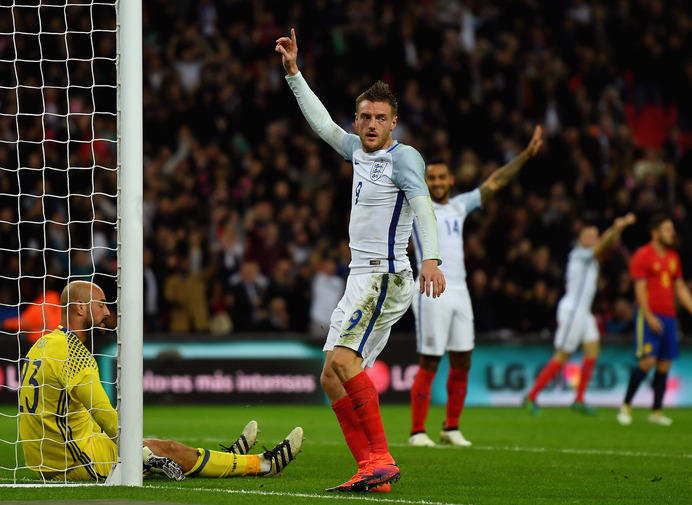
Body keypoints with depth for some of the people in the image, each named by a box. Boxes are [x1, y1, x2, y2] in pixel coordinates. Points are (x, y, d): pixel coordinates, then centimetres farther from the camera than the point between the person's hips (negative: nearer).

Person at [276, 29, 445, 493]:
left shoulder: (404, 157, -9)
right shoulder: (359, 152, 15)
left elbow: (423, 206, -23)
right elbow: (323, 123, 30)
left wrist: (431, 258, -38)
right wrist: (293, 72, 31)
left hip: (386, 277, -9)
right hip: (362, 279, 9)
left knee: (343, 359, -26)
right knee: (332, 378, 4)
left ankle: (381, 460, -28)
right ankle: (373, 471, 1)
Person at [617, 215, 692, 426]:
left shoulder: (673, 257, 16)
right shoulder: (642, 256, -5)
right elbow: (639, 289, -11)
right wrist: (649, 317, -19)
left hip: (669, 316, 7)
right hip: (649, 315, -7)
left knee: (664, 365, 3)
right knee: (647, 361, -15)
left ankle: (656, 411, 9)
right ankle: (626, 406, -1)